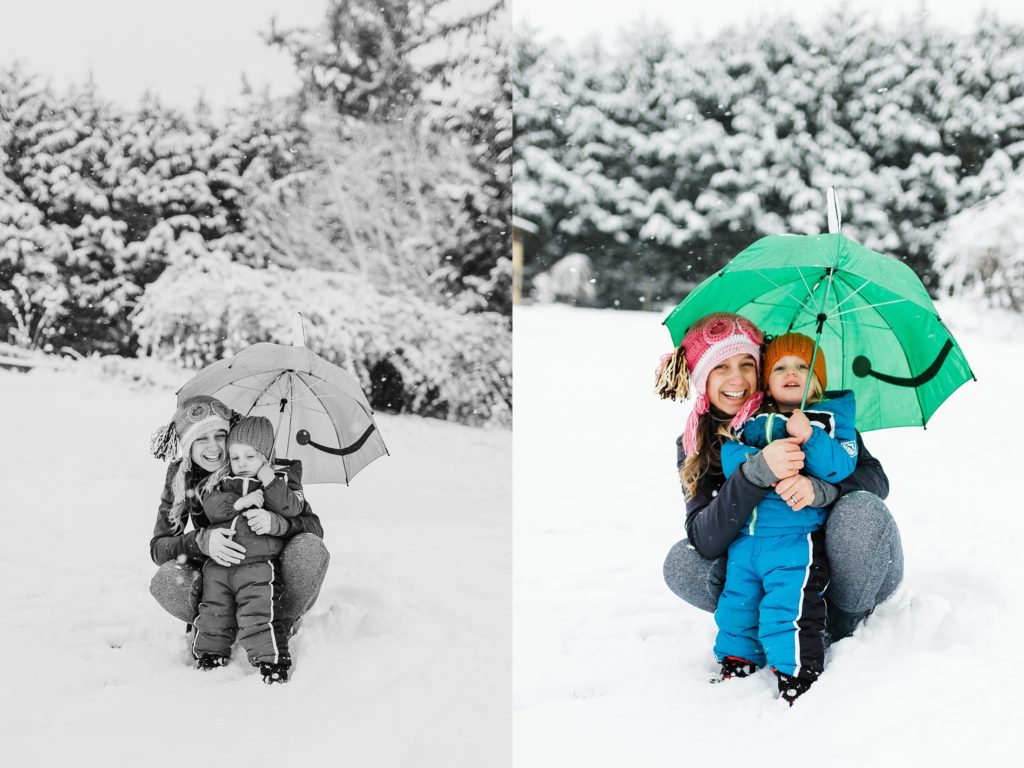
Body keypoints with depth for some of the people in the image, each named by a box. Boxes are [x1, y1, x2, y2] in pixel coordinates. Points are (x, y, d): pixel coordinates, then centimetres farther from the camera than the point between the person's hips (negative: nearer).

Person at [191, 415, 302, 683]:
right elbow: (211, 505, -6)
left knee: (259, 612, -14)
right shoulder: (221, 482, 12)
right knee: (214, 611, 9)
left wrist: (270, 482, -15)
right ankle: (209, 651, 27)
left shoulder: (281, 480, 8)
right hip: (218, 563, 4)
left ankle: (272, 658, -7)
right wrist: (240, 502, -17)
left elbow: (292, 507, -9)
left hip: (259, 563, -4)